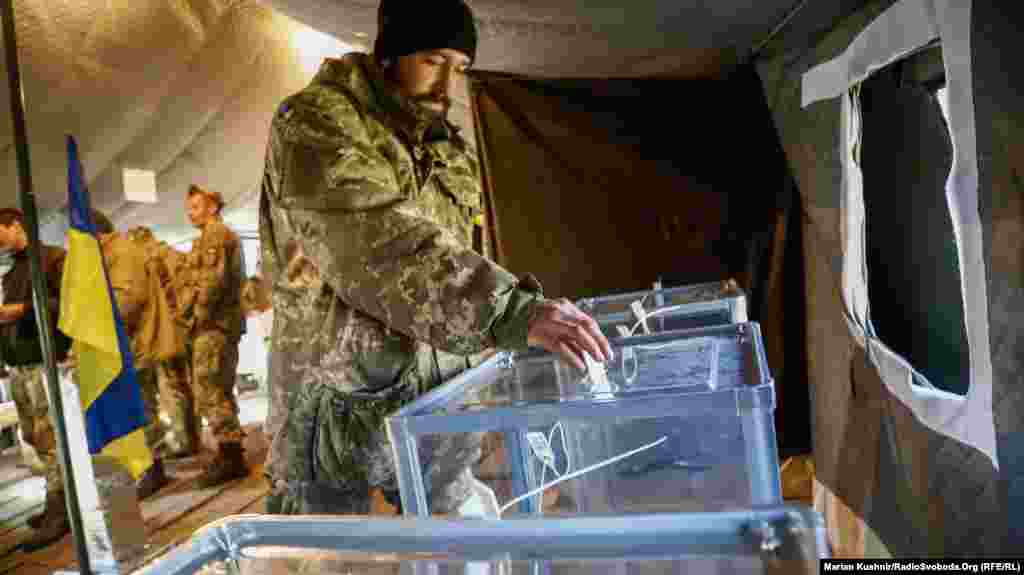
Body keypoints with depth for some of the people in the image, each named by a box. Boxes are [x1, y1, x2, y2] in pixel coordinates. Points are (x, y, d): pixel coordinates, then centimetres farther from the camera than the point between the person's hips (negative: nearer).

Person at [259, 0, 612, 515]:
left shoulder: (444, 149, 13)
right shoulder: (314, 123, -11)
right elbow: (381, 249, -29)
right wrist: (511, 311, -38)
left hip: (438, 402, 7)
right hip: (342, 403, -6)